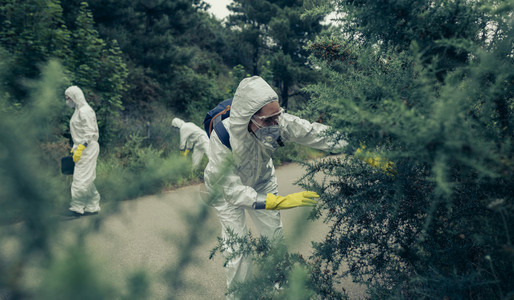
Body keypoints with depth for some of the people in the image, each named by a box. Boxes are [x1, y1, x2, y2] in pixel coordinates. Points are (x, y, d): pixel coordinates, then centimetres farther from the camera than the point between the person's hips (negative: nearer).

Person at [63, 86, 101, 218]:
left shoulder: (85, 111, -13)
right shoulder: (78, 111, 17)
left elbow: (90, 133, -19)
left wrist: (80, 149, -22)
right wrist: (75, 147, 21)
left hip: (88, 148, -10)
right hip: (82, 148, 10)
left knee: (81, 178, -7)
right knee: (87, 180, 11)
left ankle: (77, 207, -2)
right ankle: (93, 207, 16)